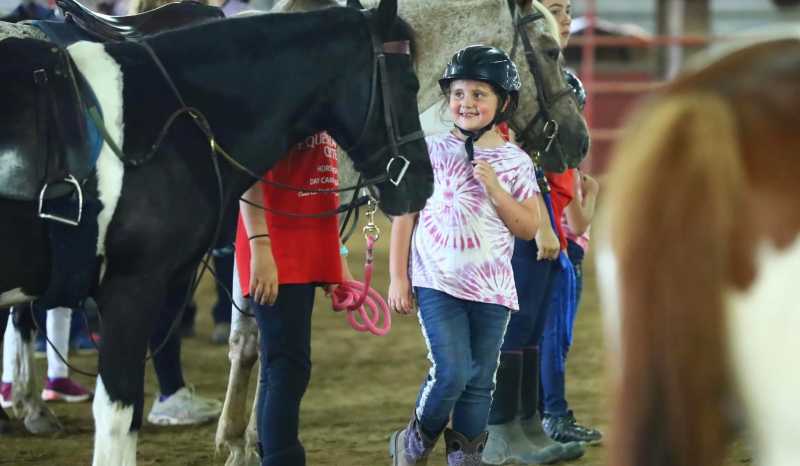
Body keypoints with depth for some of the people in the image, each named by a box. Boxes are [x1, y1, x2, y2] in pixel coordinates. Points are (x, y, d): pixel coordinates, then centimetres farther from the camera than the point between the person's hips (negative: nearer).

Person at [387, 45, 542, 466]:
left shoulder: (515, 162, 4)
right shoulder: (431, 152, 1)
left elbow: (528, 227, 2)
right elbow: (405, 214, 4)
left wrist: (494, 189, -11)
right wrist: (398, 276, 0)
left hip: (491, 289, 2)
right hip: (437, 283, -2)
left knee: (479, 382, 5)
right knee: (451, 372, -14)